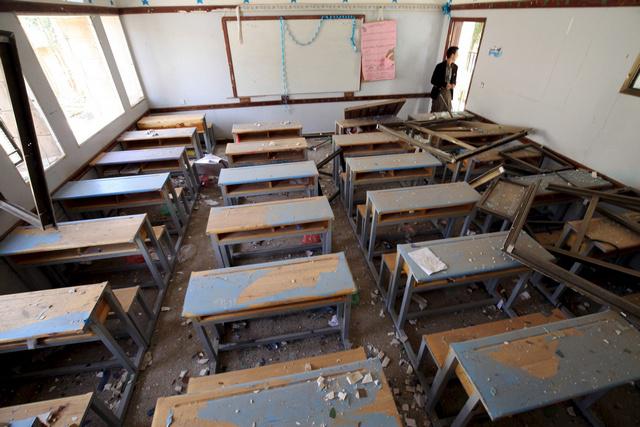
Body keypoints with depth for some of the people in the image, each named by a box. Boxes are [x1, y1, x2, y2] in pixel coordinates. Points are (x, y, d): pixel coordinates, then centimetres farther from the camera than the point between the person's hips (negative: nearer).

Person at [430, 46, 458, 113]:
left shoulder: (455, 67, 7)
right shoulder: (440, 66, -12)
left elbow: (454, 79, 18)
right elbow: (433, 81, -11)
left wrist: (453, 84, -6)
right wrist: (445, 85, -21)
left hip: (448, 93, 6)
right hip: (438, 93, -6)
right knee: (435, 113, 0)